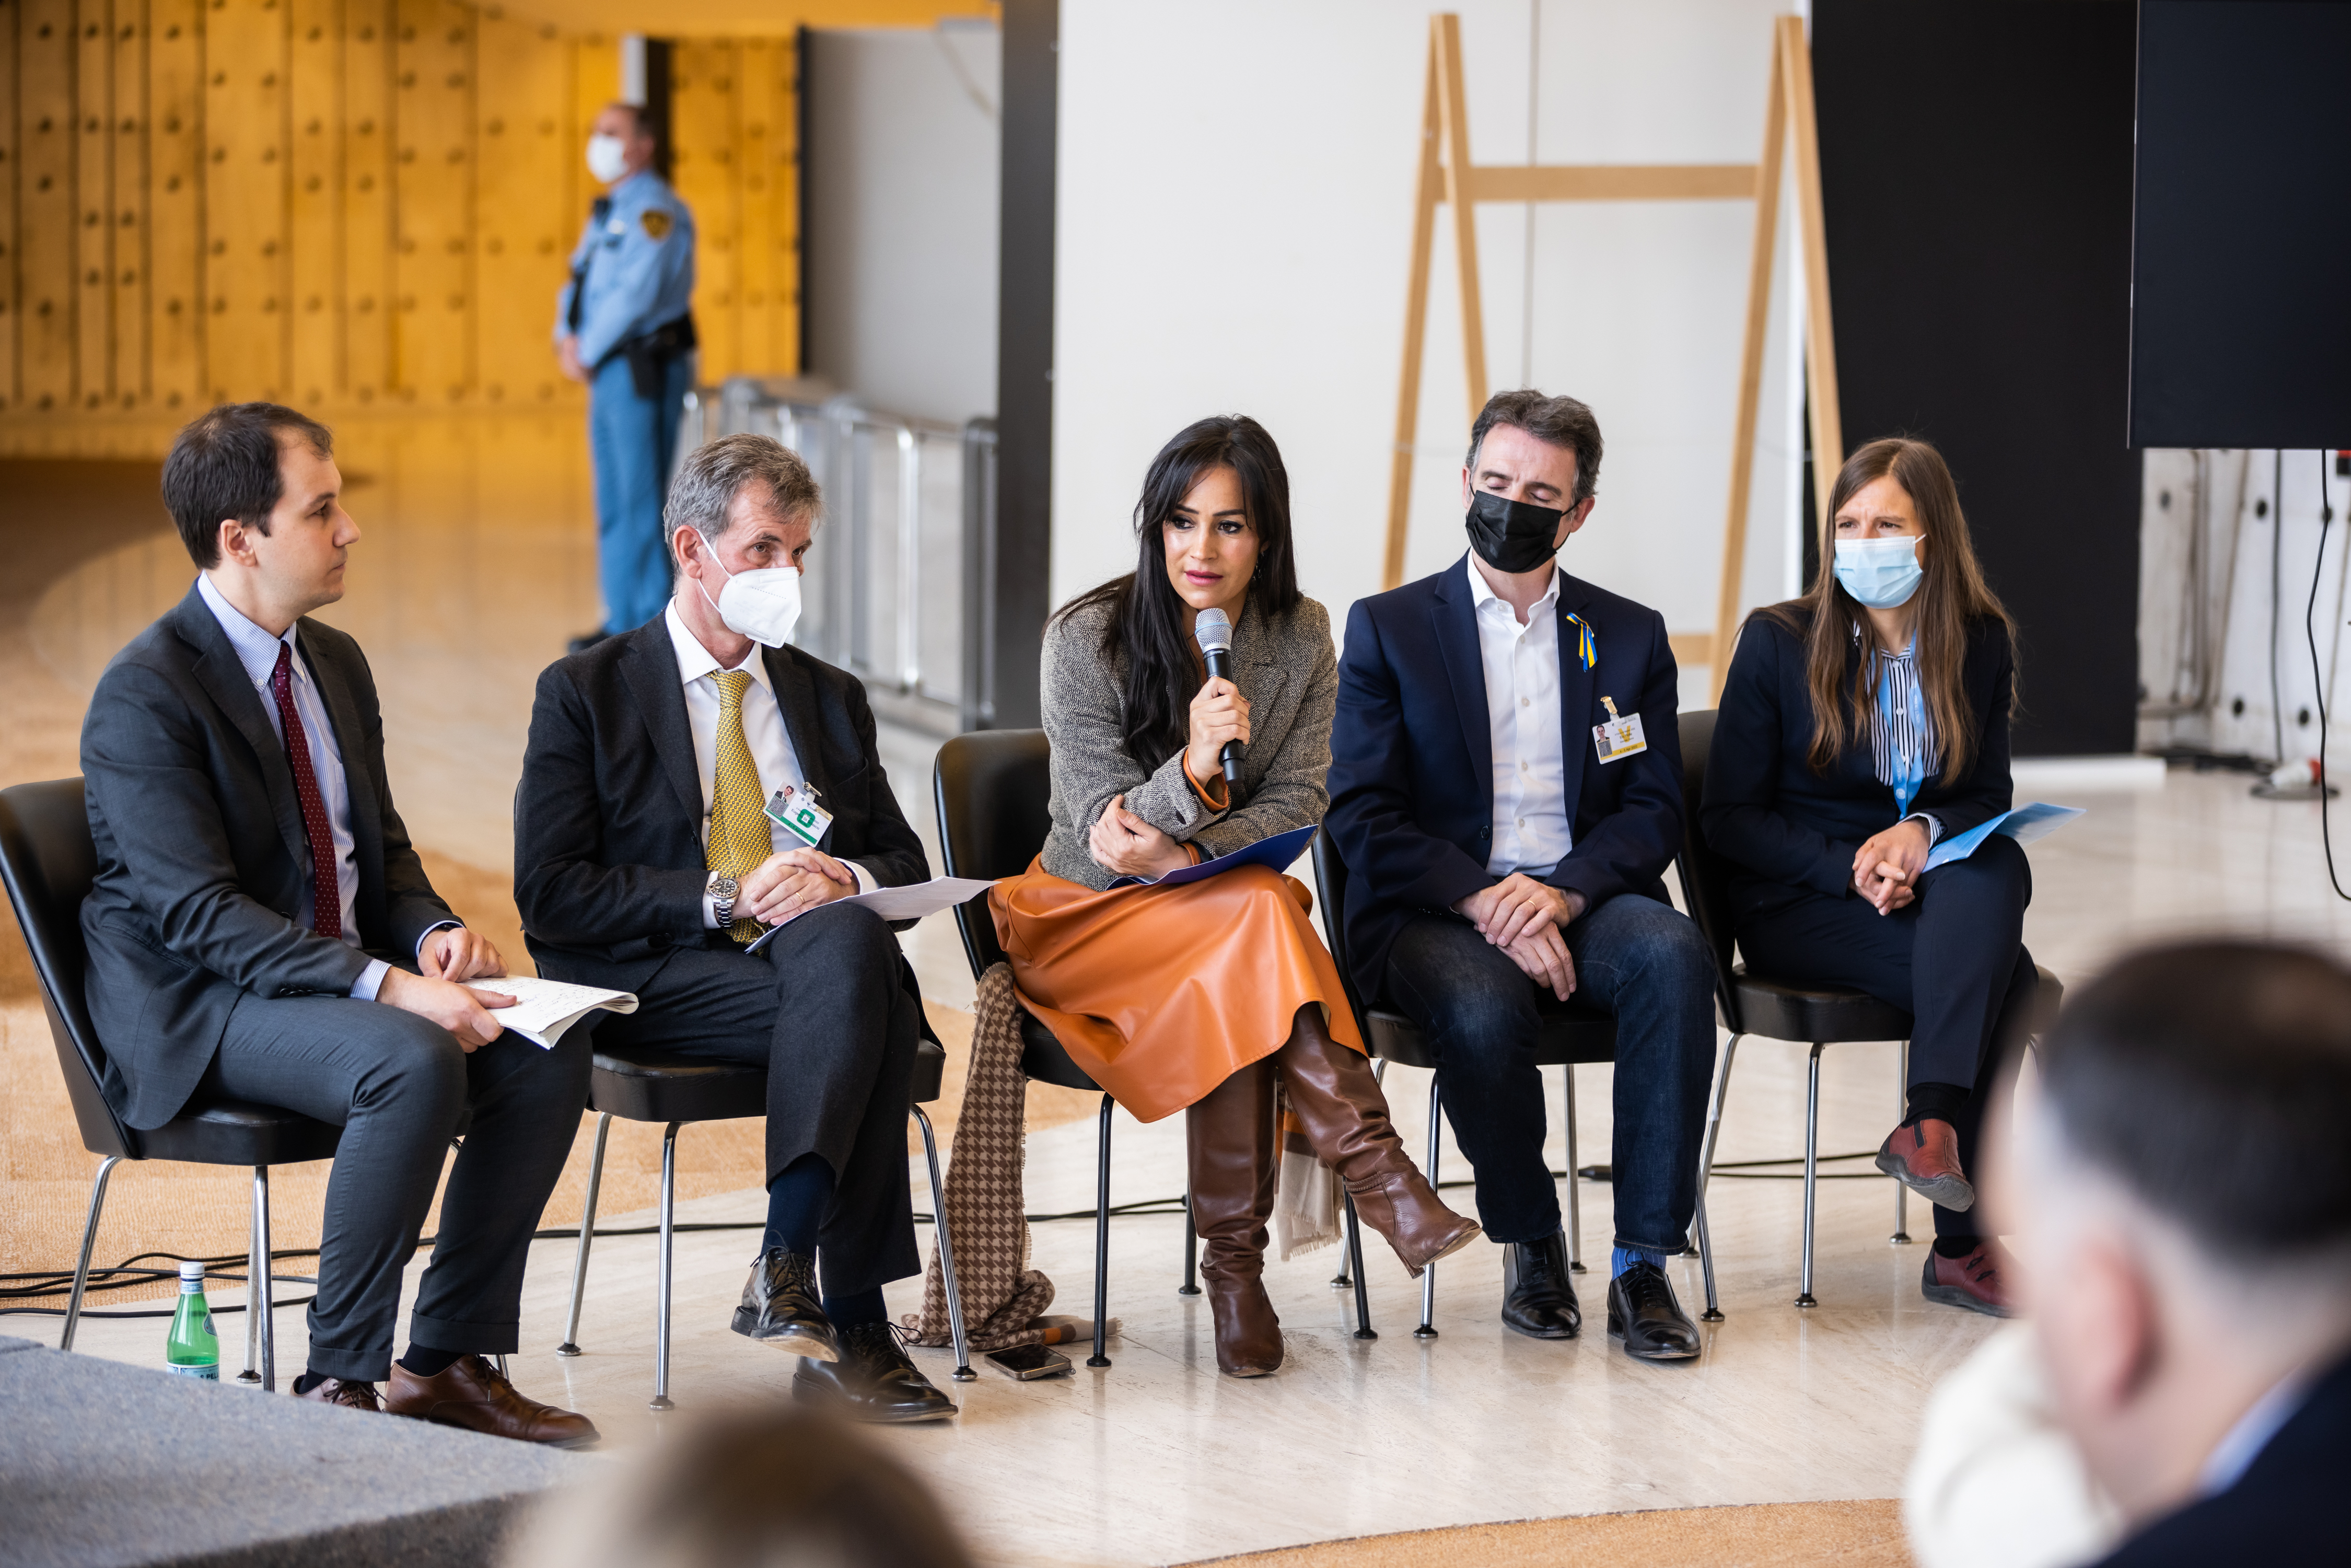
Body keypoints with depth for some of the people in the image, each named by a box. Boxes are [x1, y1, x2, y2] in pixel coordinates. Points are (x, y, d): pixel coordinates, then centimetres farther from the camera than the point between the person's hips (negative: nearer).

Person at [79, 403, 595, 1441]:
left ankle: (448, 1361, -6)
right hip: (200, 1007, -8)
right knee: (416, 1065, -34)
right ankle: (341, 1383, -22)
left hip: (347, 966, 8)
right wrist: (386, 985, -31)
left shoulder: (335, 664, 11)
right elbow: (201, 914, -23)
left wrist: (433, 934, -5)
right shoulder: (144, 695, -16)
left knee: (548, 1052, -15)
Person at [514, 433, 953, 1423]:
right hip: (653, 983, -4)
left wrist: (850, 882, -6)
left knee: (848, 940, -36)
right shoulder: (585, 693, 7)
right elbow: (550, 895, -4)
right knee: (865, 1016, -34)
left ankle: (787, 1268, -38)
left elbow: (905, 865, 20)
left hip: (819, 952, 4)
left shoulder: (831, 699, 22)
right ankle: (853, 1327, -34)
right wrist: (725, 897, -14)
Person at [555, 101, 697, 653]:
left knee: (639, 499, -9)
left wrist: (589, 352, -13)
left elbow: (637, 293, -21)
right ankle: (622, 621, 17)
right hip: (609, 369, 10)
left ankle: (653, 623, -7)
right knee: (613, 503, 12)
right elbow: (579, 282, 19)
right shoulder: (606, 213, 19)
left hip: (644, 370, -10)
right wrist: (567, 335, -1)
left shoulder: (655, 209, -12)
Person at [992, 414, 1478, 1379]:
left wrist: (1181, 856, -23)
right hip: (1086, 917, -3)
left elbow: (1296, 807, -3)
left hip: (1225, 908, 3)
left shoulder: (1300, 637, -1)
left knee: (1231, 987, -35)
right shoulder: (1087, 639, -11)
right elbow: (1105, 832, -13)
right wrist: (1192, 769, -34)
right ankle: (1375, 1173, -39)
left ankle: (1235, 1263, -31)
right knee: (1258, 914, -34)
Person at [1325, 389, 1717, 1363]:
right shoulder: (1387, 628, 8)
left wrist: (1564, 890, -15)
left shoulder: (1629, 637, 14)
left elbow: (1654, 810, 6)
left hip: (1582, 902, 2)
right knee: (1483, 1011, -36)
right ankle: (1531, 1244, -8)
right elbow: (1363, 815, -2)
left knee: (1671, 955, -32)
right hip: (1435, 915, -2)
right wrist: (1485, 903, -17)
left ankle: (1643, 1263, -27)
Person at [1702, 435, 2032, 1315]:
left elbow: (1988, 798, 9)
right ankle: (1963, 1242, -27)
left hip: (1931, 893, 4)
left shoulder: (1982, 643, 6)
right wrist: (1849, 869, -20)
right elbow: (1728, 818, -4)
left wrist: (1924, 834, -16)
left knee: (1995, 866, -34)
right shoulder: (1777, 642, -4)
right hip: (1795, 908, -4)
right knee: (2011, 980, -29)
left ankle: (1929, 1123, -39)